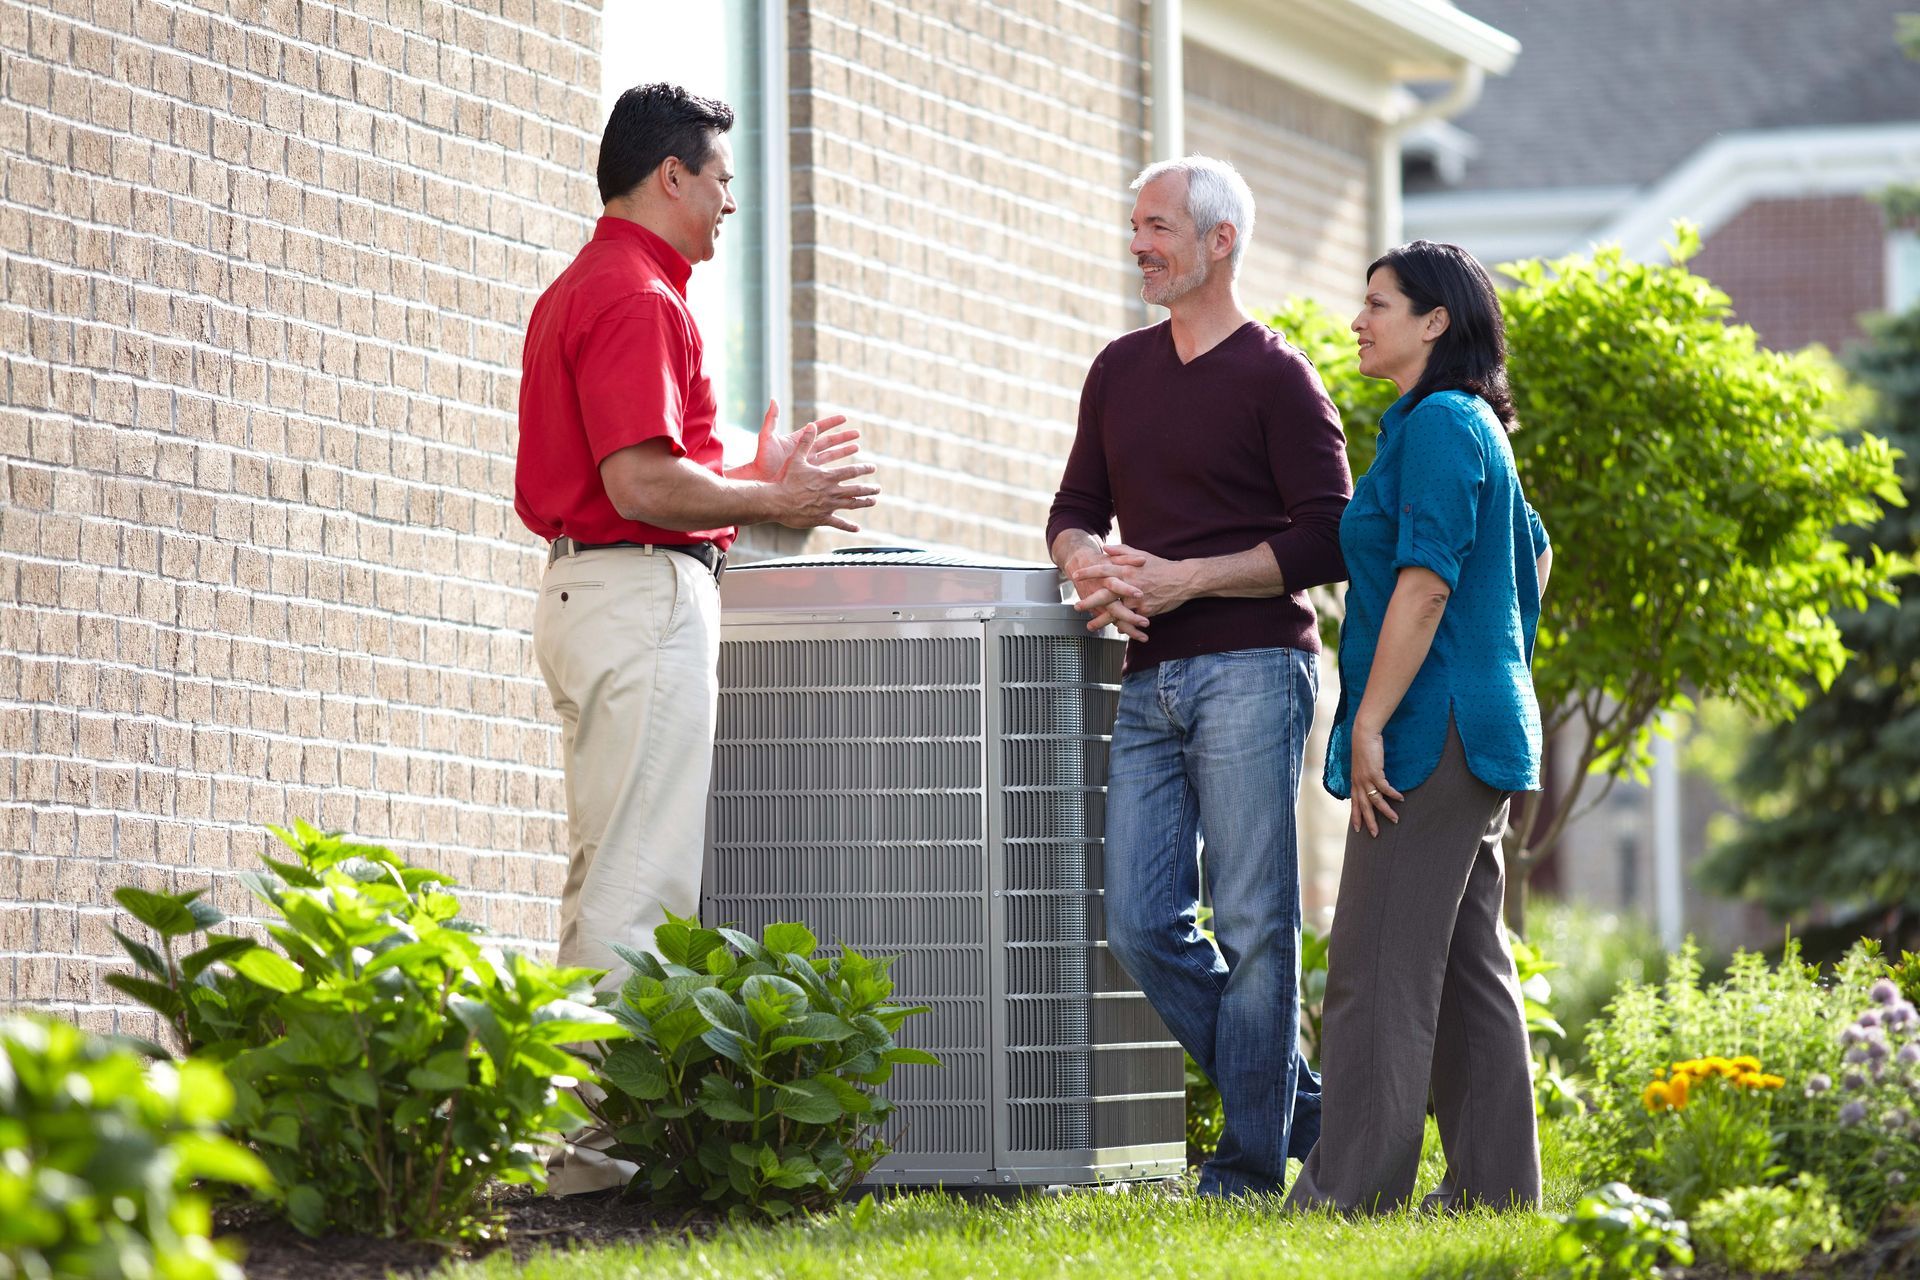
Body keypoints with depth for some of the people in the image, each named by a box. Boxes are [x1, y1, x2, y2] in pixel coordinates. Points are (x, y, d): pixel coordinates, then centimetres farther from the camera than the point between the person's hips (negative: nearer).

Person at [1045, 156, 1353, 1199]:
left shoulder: (1275, 377, -2)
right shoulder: (1120, 370, 17)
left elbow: (1327, 542, -7)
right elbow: (1075, 509, 20)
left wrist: (1184, 578, -13)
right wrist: (1090, 561, -4)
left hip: (1250, 670, -7)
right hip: (1150, 681, 7)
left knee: (1252, 925, -5)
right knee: (1143, 926, 1)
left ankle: (1252, 1161, 0)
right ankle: (1304, 1107, 14)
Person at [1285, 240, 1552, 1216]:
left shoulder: (1439, 424, -13)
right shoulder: (1473, 427, 18)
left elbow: (1425, 582, -21)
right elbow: (1533, 555, 31)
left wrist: (1370, 724, -21)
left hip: (1430, 731, -10)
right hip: (1478, 723, 10)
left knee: (1379, 969, -10)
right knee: (1469, 967, 10)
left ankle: (1351, 1191, -12)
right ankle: (1496, 1184, 11)